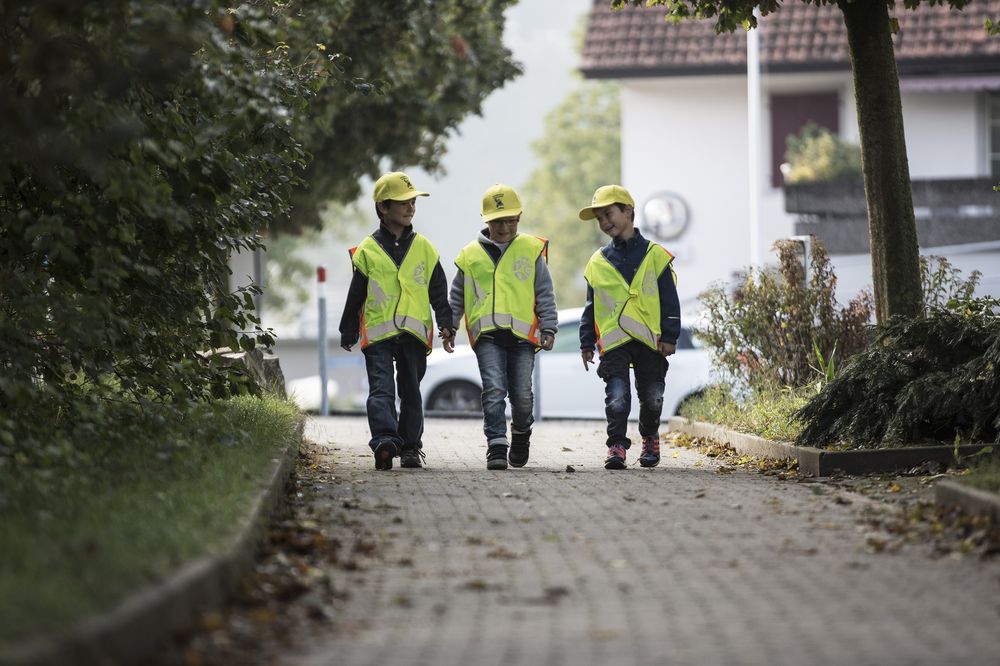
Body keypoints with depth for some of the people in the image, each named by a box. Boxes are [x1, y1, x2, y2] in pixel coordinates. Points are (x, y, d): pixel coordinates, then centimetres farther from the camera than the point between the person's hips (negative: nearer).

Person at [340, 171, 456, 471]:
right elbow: (355, 297, 10)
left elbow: (438, 292, 12)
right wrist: (348, 333, 12)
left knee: (411, 393, 8)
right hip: (378, 333, -2)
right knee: (382, 390, -15)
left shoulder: (424, 248, 10)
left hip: (414, 333, 2)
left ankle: (410, 447, 18)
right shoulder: (367, 251, 5)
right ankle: (384, 442, -29)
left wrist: (446, 325, 2)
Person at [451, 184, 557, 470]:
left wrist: (548, 328, 2)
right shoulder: (470, 256, 12)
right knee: (494, 390, -13)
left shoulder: (532, 250, 8)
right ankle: (496, 447, -12)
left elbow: (545, 294, 9)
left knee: (522, 395, 0)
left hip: (522, 334, 0)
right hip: (487, 335, 0)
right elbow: (457, 297, 19)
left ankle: (521, 433, 29)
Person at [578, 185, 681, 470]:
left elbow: (669, 300, 2)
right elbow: (591, 307, 15)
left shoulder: (655, 255, 3)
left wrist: (669, 336, -3)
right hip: (613, 340, 1)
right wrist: (587, 343, 10)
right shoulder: (598, 262, 11)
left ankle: (650, 438, 29)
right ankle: (616, 446, -10)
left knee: (652, 397, 7)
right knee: (616, 397, -12)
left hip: (649, 340, -1)